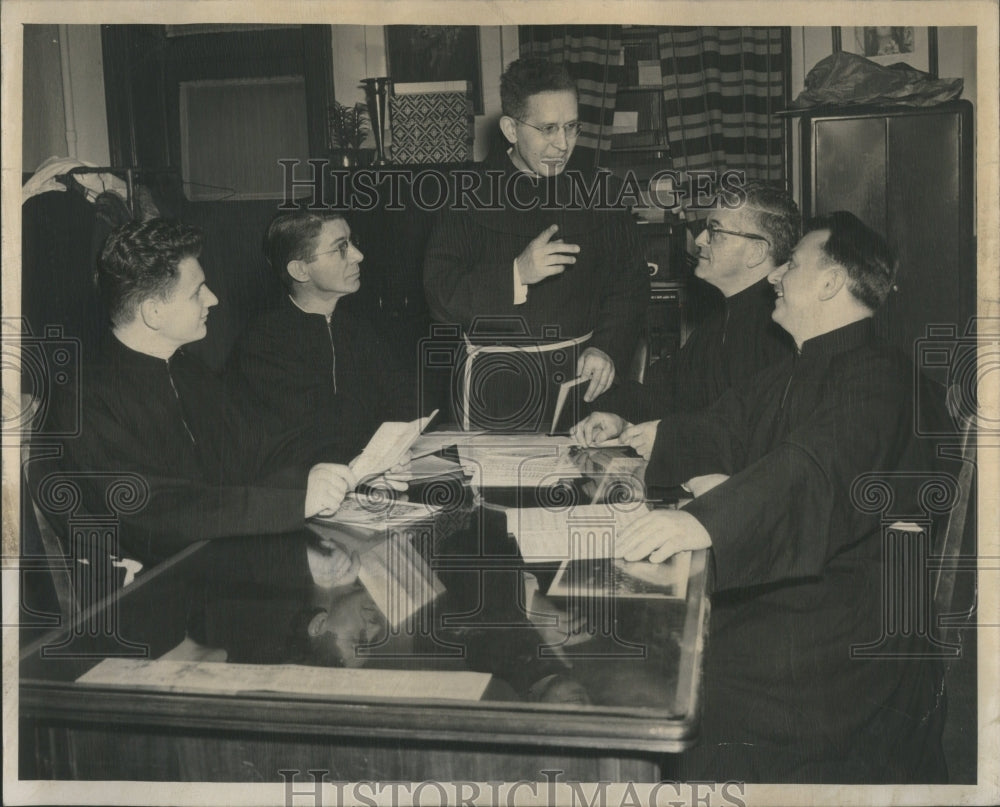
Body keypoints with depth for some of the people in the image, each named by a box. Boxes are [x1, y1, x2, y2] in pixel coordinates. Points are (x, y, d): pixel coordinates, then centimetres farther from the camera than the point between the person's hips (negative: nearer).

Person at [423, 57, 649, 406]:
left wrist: (608, 348, -7)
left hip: (580, 376, 2)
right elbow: (440, 297, -7)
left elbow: (630, 281, 10)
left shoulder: (596, 196, 11)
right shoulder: (470, 197, 2)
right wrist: (517, 274, -20)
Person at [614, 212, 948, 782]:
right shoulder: (798, 374, 20)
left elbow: (821, 467, -32)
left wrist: (705, 521, -46)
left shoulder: (879, 377, -14)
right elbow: (719, 431, 28)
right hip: (766, 585, 9)